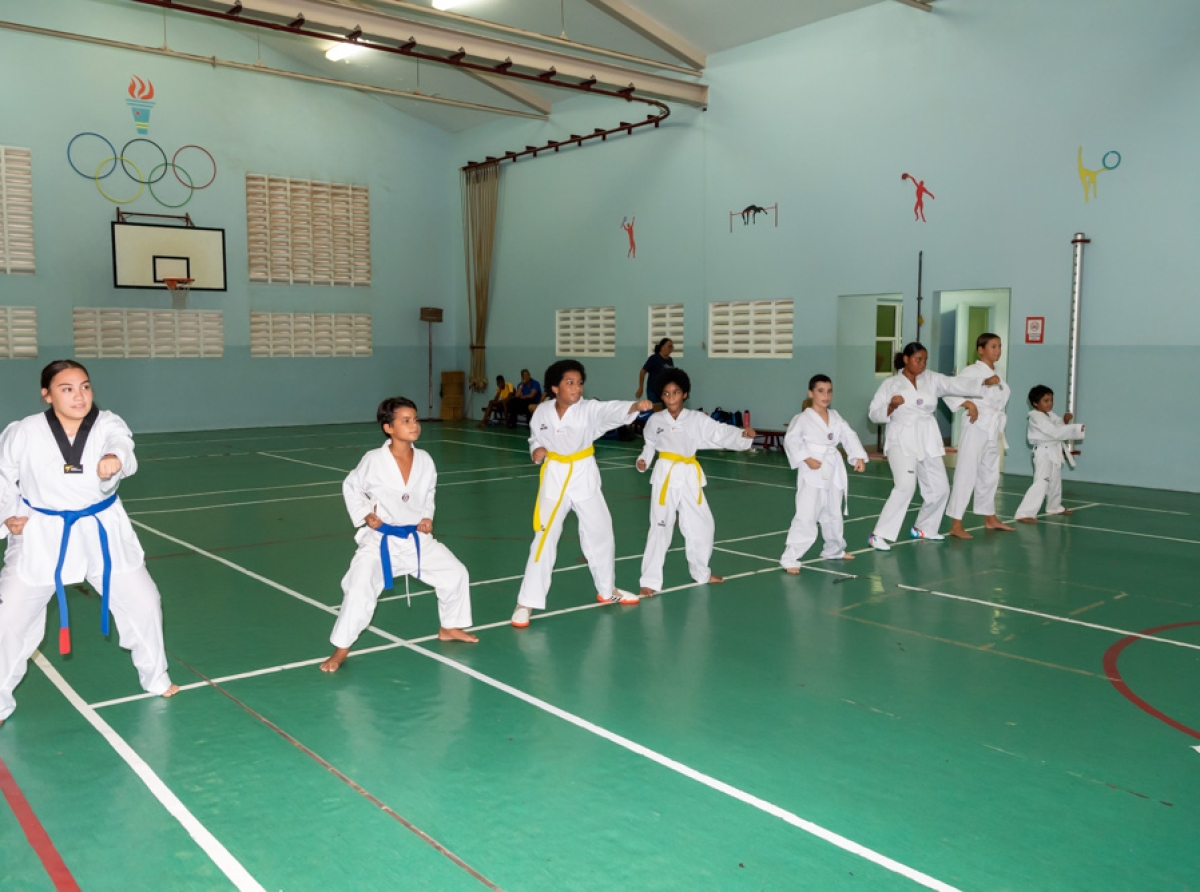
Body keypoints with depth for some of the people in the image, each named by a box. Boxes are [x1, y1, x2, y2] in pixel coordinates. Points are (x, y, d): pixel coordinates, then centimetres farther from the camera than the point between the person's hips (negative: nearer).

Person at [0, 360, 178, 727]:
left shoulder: (107, 424, -13)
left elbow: (122, 447, -36)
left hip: (101, 532, 1)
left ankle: (155, 677, 33)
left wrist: (115, 459, -59)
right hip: (42, 536, -1)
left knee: (143, 603, 7)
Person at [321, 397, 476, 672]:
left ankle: (450, 627, 32)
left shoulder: (424, 460, -5)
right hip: (380, 539, -5)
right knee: (360, 588, -20)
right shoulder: (374, 460, -17)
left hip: (417, 538, 5)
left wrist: (428, 517, 1)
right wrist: (365, 516, -10)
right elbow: (351, 488, 0)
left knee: (455, 573, 8)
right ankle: (341, 647, 0)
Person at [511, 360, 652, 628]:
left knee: (600, 534, 14)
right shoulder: (542, 412, -7)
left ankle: (607, 591, 37)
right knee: (545, 539, -5)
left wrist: (636, 406, -52)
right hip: (555, 478, -1)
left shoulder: (589, 409, -13)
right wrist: (536, 451, -13)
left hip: (584, 477, 1)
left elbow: (612, 410, -32)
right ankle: (527, 602, 3)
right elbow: (535, 438, 10)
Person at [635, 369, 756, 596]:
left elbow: (721, 432, -11)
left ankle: (701, 572, 35)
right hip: (666, 476, -3)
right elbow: (650, 444, 11)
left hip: (690, 476, 3)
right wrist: (643, 460, -6)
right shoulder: (655, 420, -3)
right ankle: (650, 580, 0)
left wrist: (743, 434, -27)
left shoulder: (697, 419, -3)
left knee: (702, 525, 13)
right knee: (660, 527, -6)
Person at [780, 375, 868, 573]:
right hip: (812, 474, -7)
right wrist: (806, 459, -24)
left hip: (833, 472, 7)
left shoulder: (835, 418, 10)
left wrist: (859, 457, -9)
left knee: (834, 514, 21)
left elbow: (850, 436, 5)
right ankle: (790, 558, -9)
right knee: (806, 517, -14)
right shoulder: (802, 419, -9)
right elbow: (791, 440, -15)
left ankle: (834, 550, 42)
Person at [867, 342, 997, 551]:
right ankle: (879, 535, -18)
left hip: (927, 441, 6)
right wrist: (892, 406, -23)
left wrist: (986, 382, -16)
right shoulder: (890, 384, -3)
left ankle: (923, 528, 35)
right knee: (905, 487, -23)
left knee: (939, 488, 13)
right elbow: (874, 414, -5)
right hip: (902, 441, -6)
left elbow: (957, 384, -3)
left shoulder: (931, 379, 8)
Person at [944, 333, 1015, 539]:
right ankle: (955, 525, -9)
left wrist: (999, 431, 16)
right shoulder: (972, 371, -10)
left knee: (990, 475, 19)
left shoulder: (996, 374, 14)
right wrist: (969, 404, -29)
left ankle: (990, 518, 34)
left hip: (994, 430, 8)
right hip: (977, 427, -8)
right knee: (966, 474, -10)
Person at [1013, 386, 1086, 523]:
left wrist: (1065, 421, -12)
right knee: (1041, 482, -21)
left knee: (1055, 481, 25)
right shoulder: (1036, 417, -19)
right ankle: (1025, 513, -25)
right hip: (1044, 453, -9)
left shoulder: (1051, 415, 9)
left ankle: (1054, 507, 47)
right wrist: (1078, 429, -27)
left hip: (1055, 452, 9)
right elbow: (1056, 432, -26)